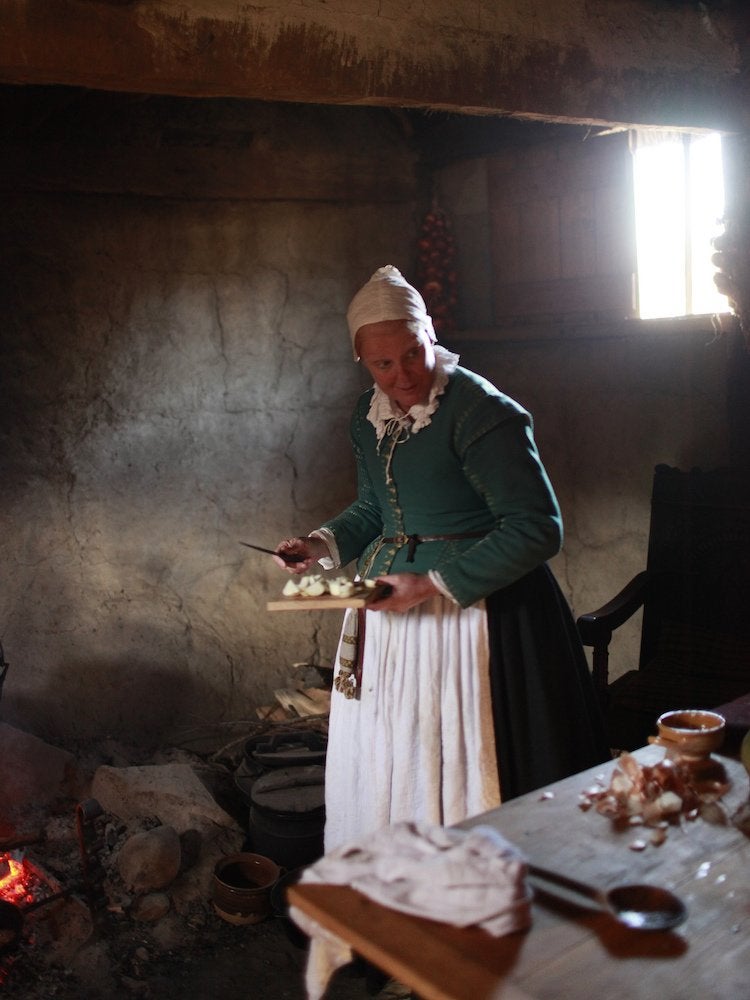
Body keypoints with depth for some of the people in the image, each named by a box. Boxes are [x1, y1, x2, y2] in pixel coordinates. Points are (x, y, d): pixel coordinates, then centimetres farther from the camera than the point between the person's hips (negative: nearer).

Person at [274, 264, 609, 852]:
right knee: (380, 767, 18)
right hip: (387, 604, 8)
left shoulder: (481, 411, -19)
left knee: (456, 774, 3)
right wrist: (323, 546, 2)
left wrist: (433, 585, -24)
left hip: (470, 604, -8)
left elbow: (538, 530, -23)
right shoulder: (370, 417, 7)